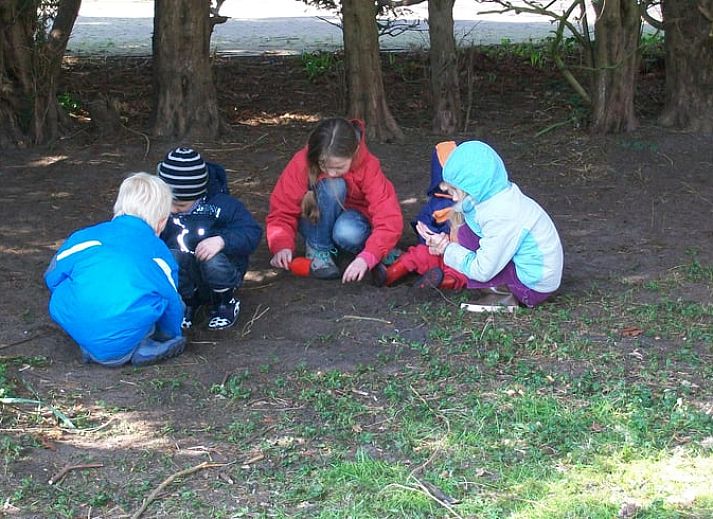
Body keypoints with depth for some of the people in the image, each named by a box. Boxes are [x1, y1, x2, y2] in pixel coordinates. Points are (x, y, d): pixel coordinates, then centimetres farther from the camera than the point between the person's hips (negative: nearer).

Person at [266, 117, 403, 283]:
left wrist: (367, 257, -46)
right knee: (332, 187, -32)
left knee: (349, 234, -38)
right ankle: (317, 250, -16)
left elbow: (389, 220, -31)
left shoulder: (368, 167, -26)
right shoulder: (302, 163, -24)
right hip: (315, 223, 1)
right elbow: (281, 210, -20)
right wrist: (282, 246, -39)